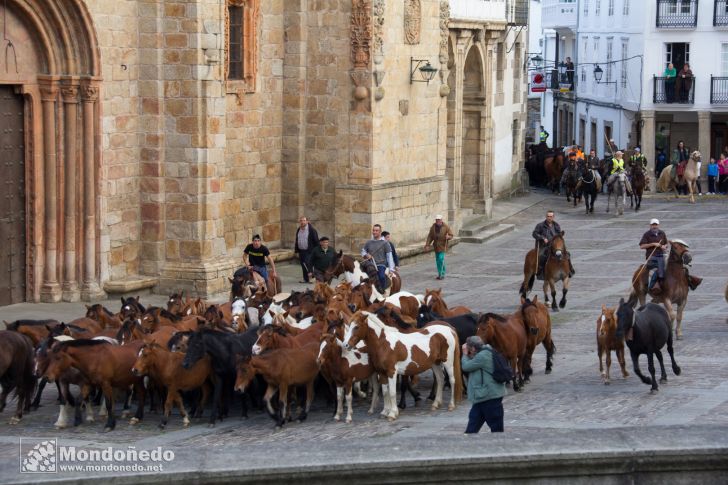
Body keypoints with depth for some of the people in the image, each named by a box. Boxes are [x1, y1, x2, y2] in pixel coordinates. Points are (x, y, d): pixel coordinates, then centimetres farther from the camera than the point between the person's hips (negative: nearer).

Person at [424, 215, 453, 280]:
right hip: (436, 246, 4)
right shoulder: (433, 227, 1)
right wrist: (427, 245, -4)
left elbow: (451, 235, -4)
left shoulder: (446, 227, -8)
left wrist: (448, 237, -28)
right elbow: (430, 237, 4)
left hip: (442, 246, -4)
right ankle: (440, 274, 19)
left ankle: (442, 274, -6)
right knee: (438, 260, 8)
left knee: (441, 259, -14)